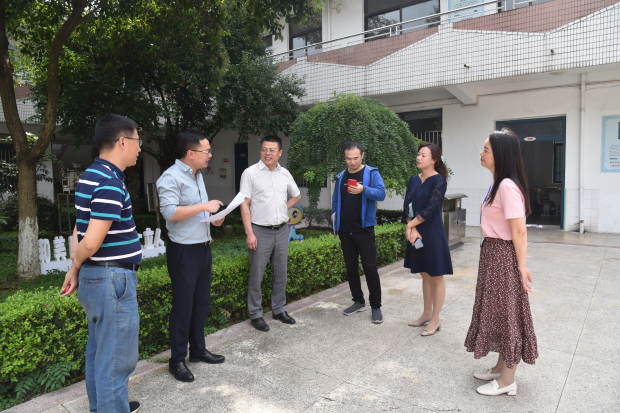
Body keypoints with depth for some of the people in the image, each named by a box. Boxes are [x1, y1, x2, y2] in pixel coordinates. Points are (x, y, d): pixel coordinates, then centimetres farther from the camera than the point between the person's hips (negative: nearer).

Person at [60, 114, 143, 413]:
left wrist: (74, 268, 12)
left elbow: (79, 229, 13)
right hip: (113, 278, -11)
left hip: (94, 277, 11)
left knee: (98, 352, 23)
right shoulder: (110, 184, -22)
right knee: (118, 359, 3)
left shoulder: (90, 176, 12)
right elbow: (91, 242, -25)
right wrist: (77, 264, -5)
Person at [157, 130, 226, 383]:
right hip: (183, 250, -9)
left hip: (203, 247, 9)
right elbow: (170, 212, -25)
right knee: (183, 306, 0)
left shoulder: (197, 175, 15)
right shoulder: (171, 177, -14)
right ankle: (177, 360, 15)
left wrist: (213, 218, 7)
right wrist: (205, 206, -21)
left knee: (201, 302, 16)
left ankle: (198, 350, 31)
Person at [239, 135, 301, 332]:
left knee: (281, 272, 13)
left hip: (282, 230, 5)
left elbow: (296, 196, 24)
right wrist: (249, 233, -15)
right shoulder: (250, 173, -6)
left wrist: (283, 209, 8)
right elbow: (244, 205, -9)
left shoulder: (285, 173, 8)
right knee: (256, 275, 2)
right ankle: (255, 314, 16)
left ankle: (278, 309, 28)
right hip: (260, 231, -4)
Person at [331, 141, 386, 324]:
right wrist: (334, 224, 12)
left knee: (370, 268, -3)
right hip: (345, 231, 5)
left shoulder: (371, 173, -3)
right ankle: (358, 301, 26)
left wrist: (363, 190, -34)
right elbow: (335, 201, 16)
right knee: (351, 268, 12)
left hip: (364, 230, -5)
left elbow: (381, 193, -17)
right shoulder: (341, 177, 11)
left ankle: (376, 306, 9)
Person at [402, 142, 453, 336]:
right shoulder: (414, 180, 8)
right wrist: (412, 229, -12)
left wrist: (410, 225, -12)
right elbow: (407, 205, 1)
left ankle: (435, 319, 15)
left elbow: (430, 209, -18)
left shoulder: (439, 180, -11)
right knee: (425, 275, 17)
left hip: (433, 234, -6)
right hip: (417, 233, 7)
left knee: (436, 277, 4)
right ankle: (427, 313, 30)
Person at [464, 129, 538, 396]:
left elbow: (519, 231, -21)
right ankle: (501, 368, 35)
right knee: (496, 311, 18)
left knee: (506, 313, 3)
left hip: (504, 256, -10)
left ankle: (507, 380, 19)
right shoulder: (498, 184, 9)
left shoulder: (508, 186, -21)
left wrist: (522, 267, -18)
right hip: (491, 253, 10)